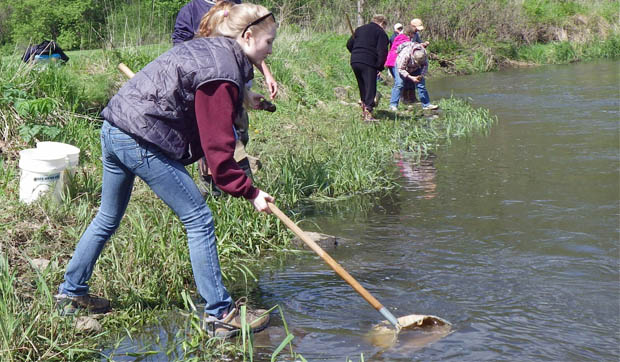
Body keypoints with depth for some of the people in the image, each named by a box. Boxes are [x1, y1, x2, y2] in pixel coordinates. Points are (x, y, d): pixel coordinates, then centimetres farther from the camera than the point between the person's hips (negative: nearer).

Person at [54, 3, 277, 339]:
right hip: (143, 142, -10)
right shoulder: (224, 73, -14)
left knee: (107, 218, 24)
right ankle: (220, 314, 4)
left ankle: (71, 293, 38)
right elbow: (218, 150, -16)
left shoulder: (204, 47, 14)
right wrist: (249, 191, -11)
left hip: (113, 130, 10)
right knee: (198, 220, -2)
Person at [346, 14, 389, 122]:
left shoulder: (360, 29, 20)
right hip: (369, 64, -6)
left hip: (354, 61, 6)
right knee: (370, 88, -5)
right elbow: (382, 52, -9)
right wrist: (380, 67, -2)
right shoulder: (381, 33, 1)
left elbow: (349, 44, 20)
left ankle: (364, 110, 26)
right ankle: (368, 113, -14)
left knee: (362, 87, 19)